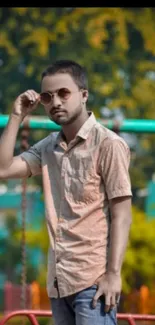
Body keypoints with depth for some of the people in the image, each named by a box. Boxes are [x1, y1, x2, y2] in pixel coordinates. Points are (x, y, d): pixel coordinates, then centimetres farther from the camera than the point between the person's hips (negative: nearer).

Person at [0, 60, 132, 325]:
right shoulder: (48, 147, 13)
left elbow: (121, 215, -9)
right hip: (58, 281, 7)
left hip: (93, 279, -6)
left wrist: (113, 274, -16)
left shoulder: (108, 145, -6)